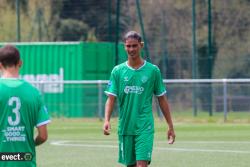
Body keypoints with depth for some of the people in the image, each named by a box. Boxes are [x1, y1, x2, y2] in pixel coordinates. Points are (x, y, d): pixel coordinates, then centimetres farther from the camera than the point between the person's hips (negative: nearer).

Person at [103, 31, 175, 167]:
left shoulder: (153, 70, 2)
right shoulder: (118, 71, 4)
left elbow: (162, 99, 7)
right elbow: (111, 99, 1)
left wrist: (170, 126, 7)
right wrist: (107, 120, -15)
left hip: (145, 127, -2)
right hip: (125, 128, 2)